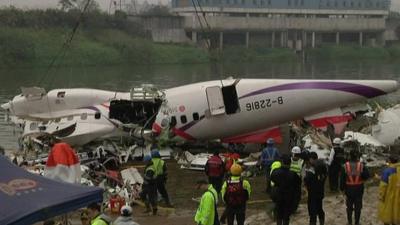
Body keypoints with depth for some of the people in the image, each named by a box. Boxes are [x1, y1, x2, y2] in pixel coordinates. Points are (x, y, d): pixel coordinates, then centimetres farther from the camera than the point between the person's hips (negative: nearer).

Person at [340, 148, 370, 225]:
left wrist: (342, 188, 5)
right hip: (359, 190, -1)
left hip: (349, 189, 1)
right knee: (358, 207, 12)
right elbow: (367, 175, -6)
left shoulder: (346, 166, -13)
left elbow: (342, 178, -7)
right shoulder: (361, 166, -15)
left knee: (349, 207, 16)